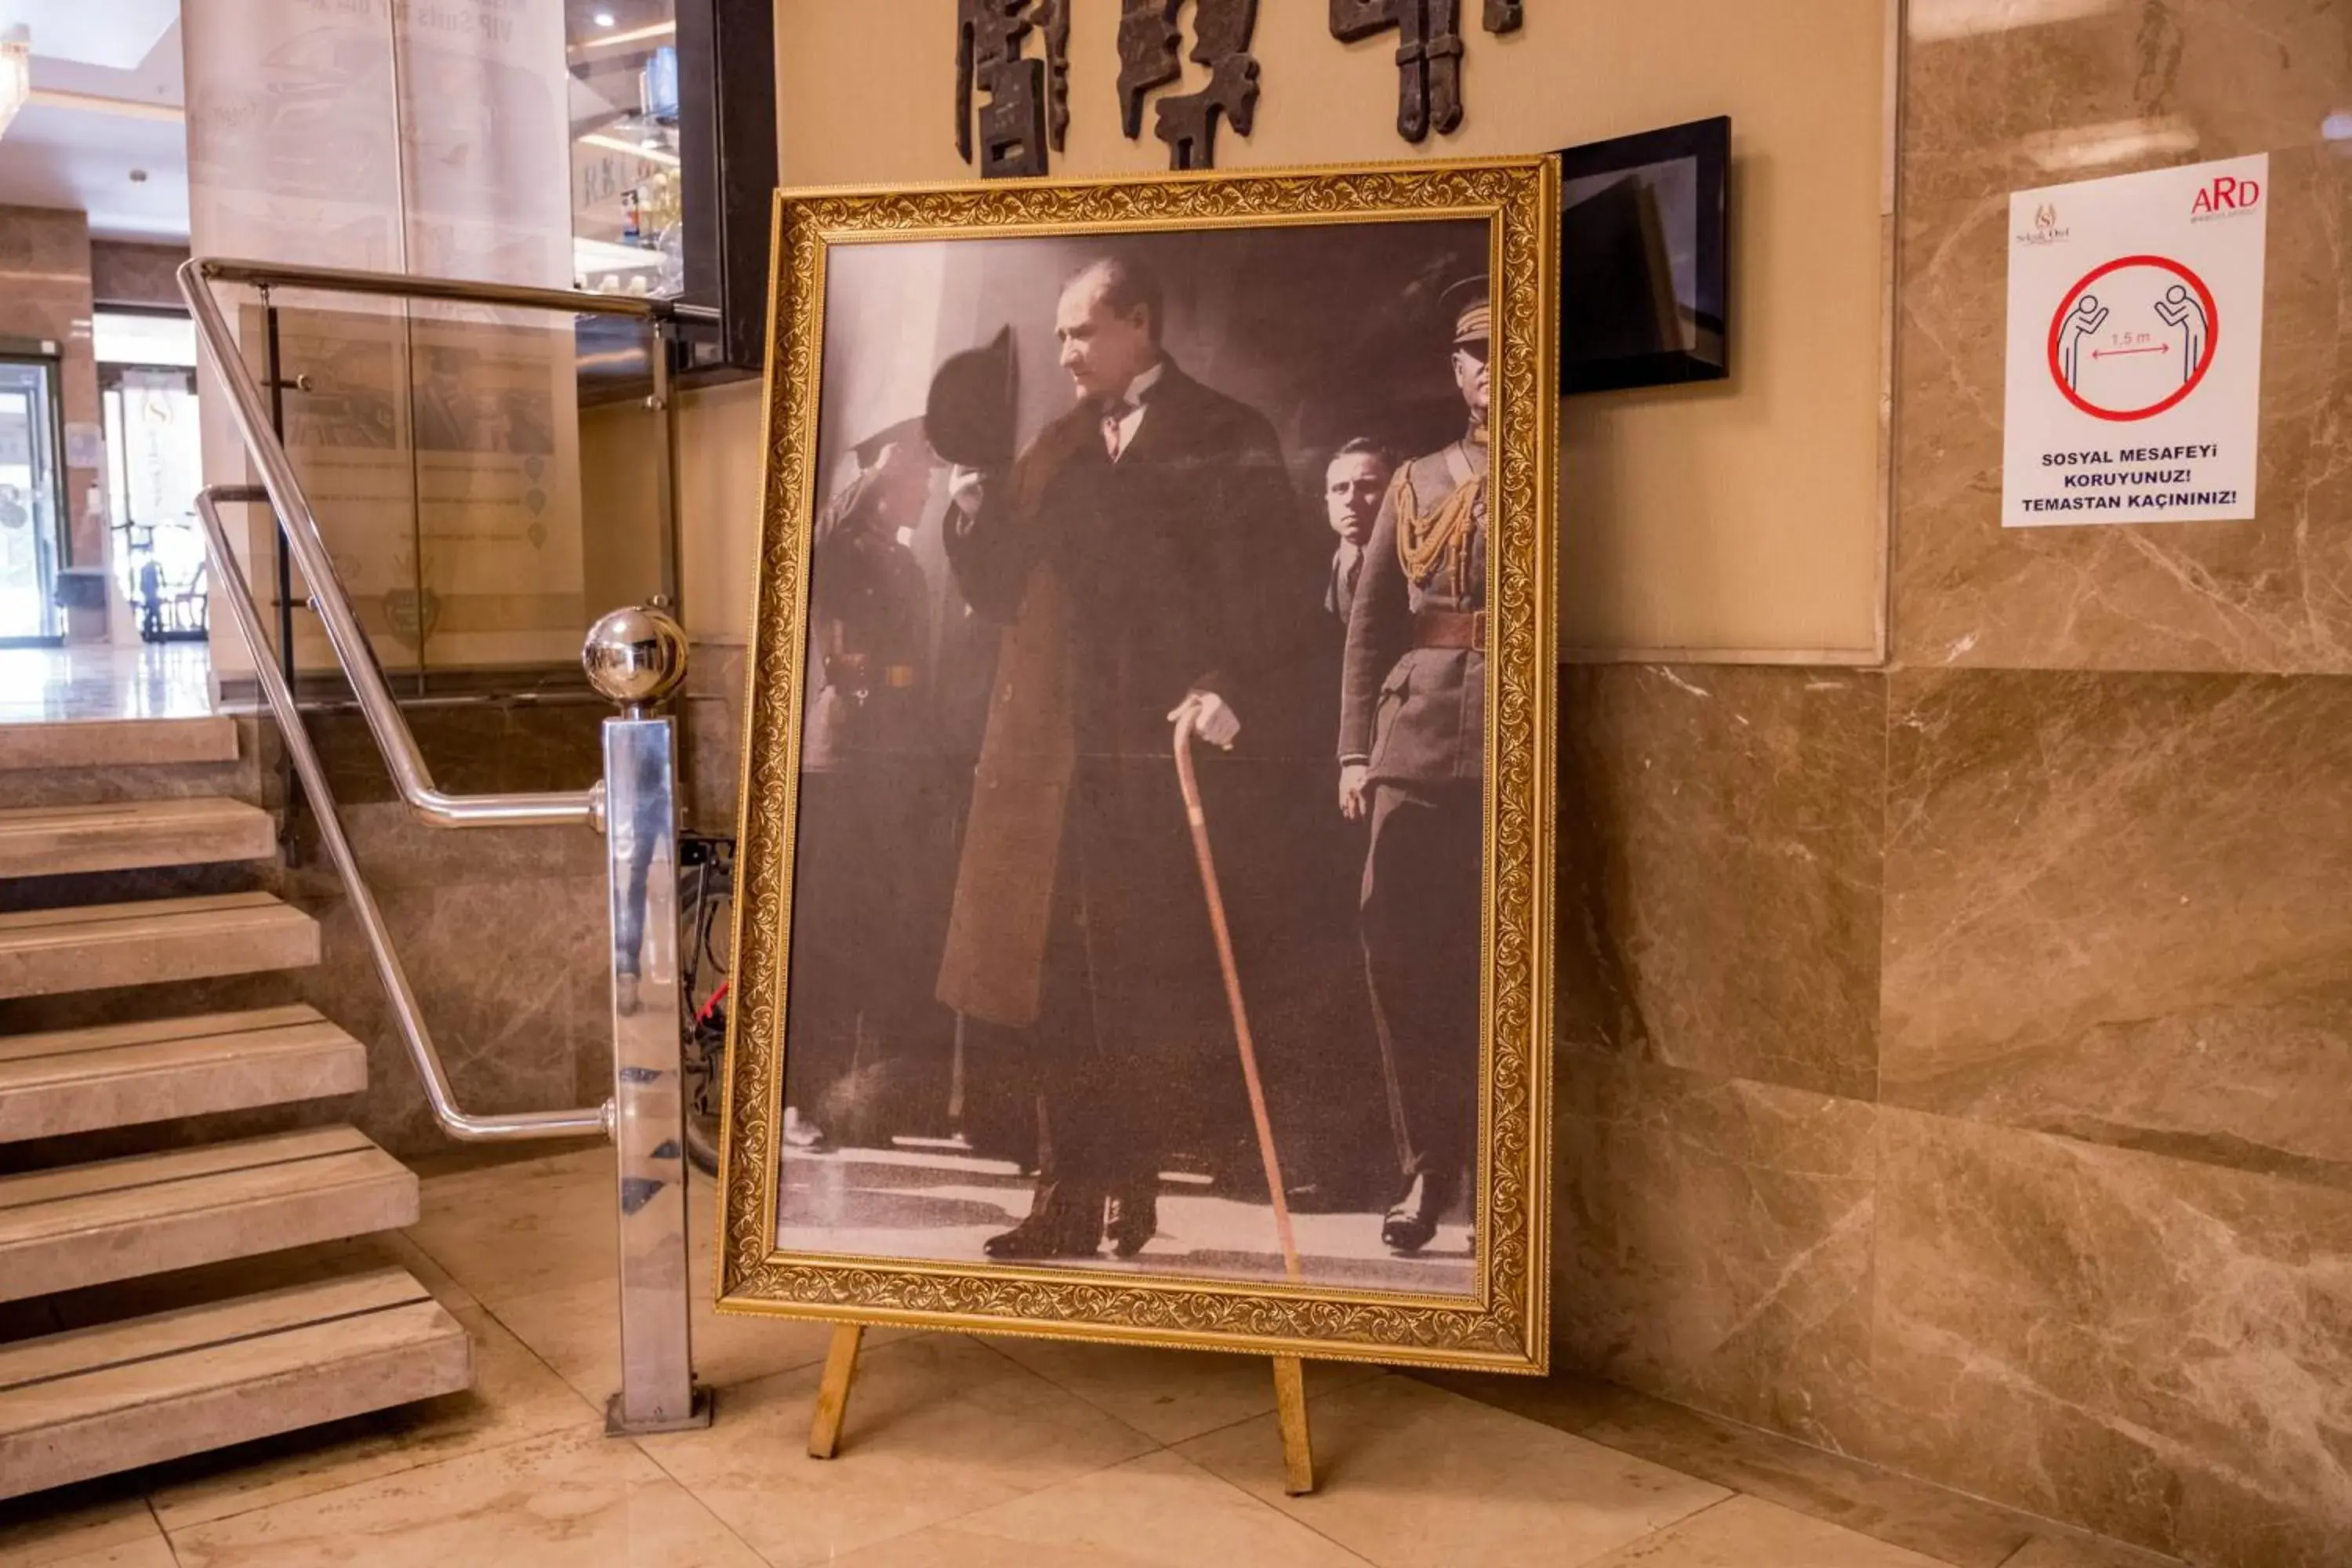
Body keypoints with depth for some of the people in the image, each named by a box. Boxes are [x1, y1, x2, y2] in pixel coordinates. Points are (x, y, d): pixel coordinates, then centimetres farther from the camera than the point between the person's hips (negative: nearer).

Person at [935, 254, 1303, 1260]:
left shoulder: (1225, 438, 3)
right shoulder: (1056, 449, 19)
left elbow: (1269, 590, -4)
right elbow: (999, 593, 14)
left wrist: (1228, 687, -19)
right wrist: (980, 505, -2)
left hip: (1160, 752, -5)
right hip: (1047, 754, 5)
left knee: (1145, 996, 0)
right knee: (1051, 993, 4)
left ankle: (1130, 1204, 13)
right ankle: (1066, 1205, 13)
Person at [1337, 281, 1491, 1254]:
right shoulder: (1416, 484, 15)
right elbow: (1369, 626, 13)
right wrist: (1355, 752, 4)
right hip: (1418, 752, 3)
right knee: (1403, 957, 3)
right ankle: (1428, 1168, 18)